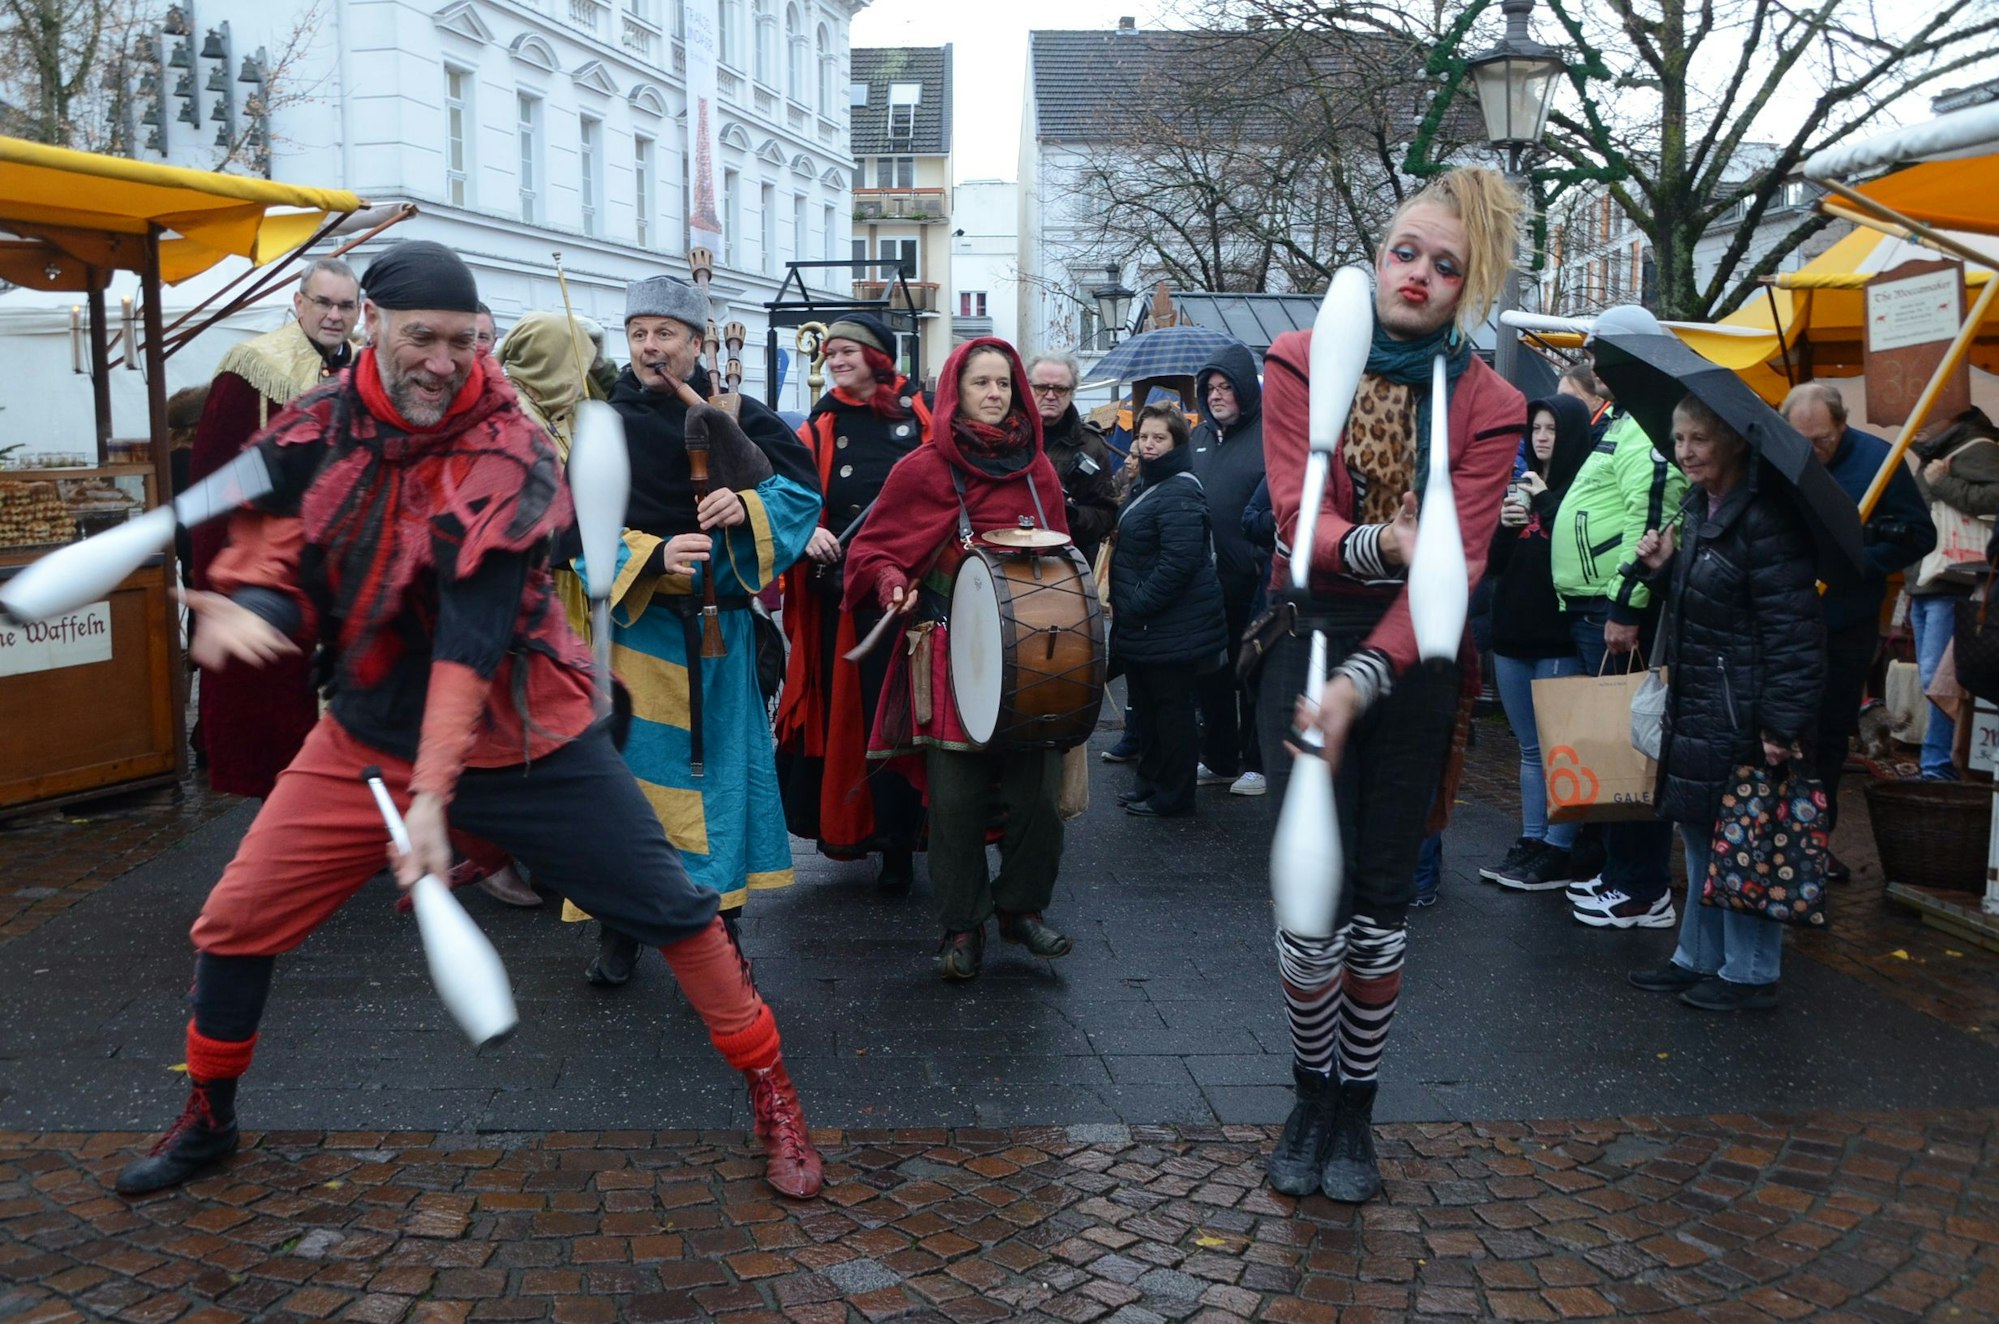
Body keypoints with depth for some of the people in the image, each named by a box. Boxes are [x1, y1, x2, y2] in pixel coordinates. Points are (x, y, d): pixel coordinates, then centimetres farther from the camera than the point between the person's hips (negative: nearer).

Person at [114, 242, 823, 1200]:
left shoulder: (508, 455, -19)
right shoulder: (316, 428, -4)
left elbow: (472, 634, -27)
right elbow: (272, 546, 3)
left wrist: (433, 794, -34)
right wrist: (247, 606, -22)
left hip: (518, 739, -4)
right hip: (368, 734, 4)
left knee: (672, 910, -5)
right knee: (236, 922, 4)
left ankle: (771, 1093, 15)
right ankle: (206, 1121, 31)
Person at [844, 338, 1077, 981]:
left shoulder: (1037, 471, 12)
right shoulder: (923, 470, 0)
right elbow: (872, 551, 3)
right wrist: (893, 584, -16)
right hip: (951, 657, -3)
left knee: (1037, 792, -2)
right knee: (956, 798, -3)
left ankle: (1022, 905, 21)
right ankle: (961, 927, 13)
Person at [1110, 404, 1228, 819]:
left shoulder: (1179, 492, -18)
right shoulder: (1146, 484, 14)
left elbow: (1178, 562, -26)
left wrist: (1134, 606, -20)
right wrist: (1123, 604, 13)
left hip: (1172, 625, -10)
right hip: (1141, 625, 10)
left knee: (1171, 707, 1)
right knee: (1144, 704, 18)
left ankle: (1172, 798, 12)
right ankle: (1150, 783, 31)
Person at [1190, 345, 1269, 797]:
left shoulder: (1269, 435, -7)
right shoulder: (1200, 437, 13)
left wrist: (1268, 562, -19)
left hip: (1252, 578, -6)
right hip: (1205, 578, 6)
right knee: (1211, 673, 13)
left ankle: (1257, 762, 14)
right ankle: (1218, 759, 24)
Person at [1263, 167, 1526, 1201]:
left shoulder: (1487, 404, -3)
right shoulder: (1302, 363, -3)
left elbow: (1458, 562, -13)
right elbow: (1296, 517, -13)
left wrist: (1362, 681, -25)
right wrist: (1384, 542, -34)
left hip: (1413, 654, 1)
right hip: (1310, 636, -1)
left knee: (1384, 900, 5)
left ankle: (1355, 1114, 25)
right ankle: (1311, 1104, 18)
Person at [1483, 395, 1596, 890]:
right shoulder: (1522, 486, 13)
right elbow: (1494, 563, 11)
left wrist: (1544, 503, -16)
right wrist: (1504, 525, -7)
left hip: (1559, 640, -7)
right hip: (1512, 635, 7)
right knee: (1531, 748, 13)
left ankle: (1559, 852, 5)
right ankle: (1531, 842, 20)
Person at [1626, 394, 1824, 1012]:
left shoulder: (1763, 519, -19)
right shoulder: (1699, 508, 10)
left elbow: (1792, 630, -22)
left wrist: (1783, 723, -24)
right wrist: (1664, 567, 3)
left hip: (1744, 716, -9)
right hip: (1697, 704, 9)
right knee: (1699, 833, 16)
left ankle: (1749, 973, 14)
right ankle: (1698, 959, 28)